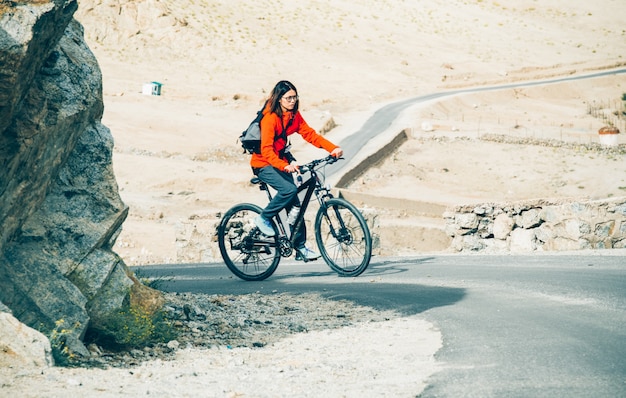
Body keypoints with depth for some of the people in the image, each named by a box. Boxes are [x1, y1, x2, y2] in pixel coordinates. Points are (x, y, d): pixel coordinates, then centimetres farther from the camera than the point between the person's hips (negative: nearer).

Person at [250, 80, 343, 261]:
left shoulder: (294, 116, 1)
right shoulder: (270, 118, -22)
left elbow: (310, 134, -3)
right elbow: (266, 150, -30)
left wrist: (333, 148, -17)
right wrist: (284, 165, -46)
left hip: (282, 161, 7)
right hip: (264, 165, -7)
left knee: (294, 205, 1)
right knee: (289, 189, -30)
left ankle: (300, 248, 7)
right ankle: (264, 218, -9)